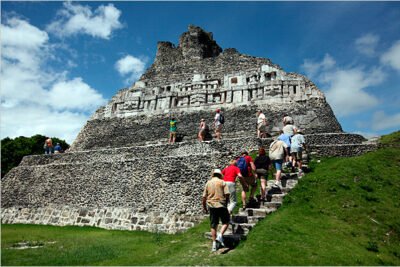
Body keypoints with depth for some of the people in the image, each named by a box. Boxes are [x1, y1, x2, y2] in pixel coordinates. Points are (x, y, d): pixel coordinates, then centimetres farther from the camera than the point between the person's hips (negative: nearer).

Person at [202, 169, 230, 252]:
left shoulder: (208, 183, 9)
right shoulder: (222, 182, 0)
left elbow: (204, 197, 7)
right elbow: (227, 194, -9)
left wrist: (204, 207, 16)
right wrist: (226, 202, 7)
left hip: (211, 206, 3)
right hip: (221, 205, -3)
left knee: (213, 225, 11)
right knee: (226, 222, 13)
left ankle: (214, 244, 13)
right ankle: (220, 236, -7)